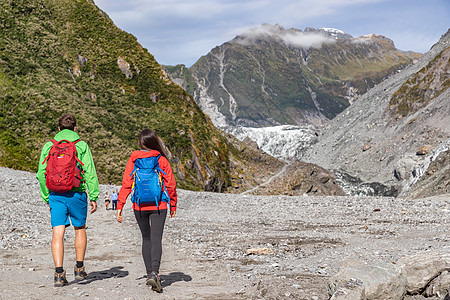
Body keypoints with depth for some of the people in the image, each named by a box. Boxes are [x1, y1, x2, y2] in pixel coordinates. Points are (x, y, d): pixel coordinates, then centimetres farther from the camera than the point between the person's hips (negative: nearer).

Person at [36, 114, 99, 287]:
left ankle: (59, 273, -10)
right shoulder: (82, 146, 1)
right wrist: (94, 197, -2)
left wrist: (46, 198, 14)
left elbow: (41, 174, 6)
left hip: (55, 194, 1)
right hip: (76, 193, -1)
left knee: (58, 233, -1)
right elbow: (90, 173, -5)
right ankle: (79, 268, 19)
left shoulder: (48, 146, 7)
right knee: (80, 229, 17)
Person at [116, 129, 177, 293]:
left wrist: (120, 206, -3)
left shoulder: (133, 160, -1)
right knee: (156, 239, -4)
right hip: (158, 205, -2)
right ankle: (154, 273, -21)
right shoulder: (161, 159, -3)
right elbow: (171, 185, 0)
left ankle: (149, 273, 22)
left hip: (139, 206, 2)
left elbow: (126, 184, -5)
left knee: (146, 239, 17)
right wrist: (173, 205, 11)